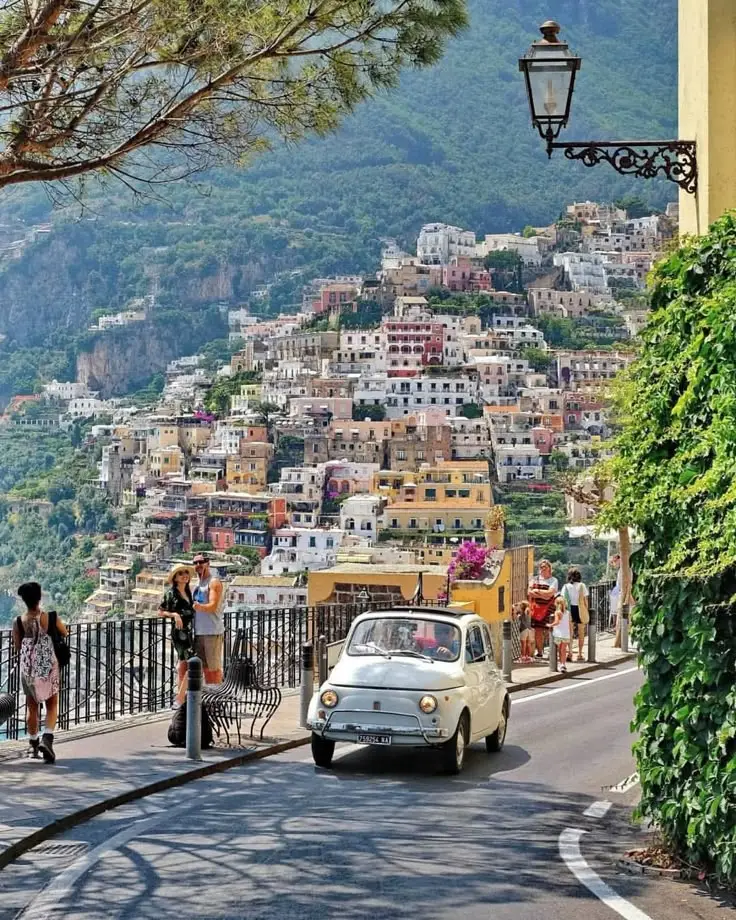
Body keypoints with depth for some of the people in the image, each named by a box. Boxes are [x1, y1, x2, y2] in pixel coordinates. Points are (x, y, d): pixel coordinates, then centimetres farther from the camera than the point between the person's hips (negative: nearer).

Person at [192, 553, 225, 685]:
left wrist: (200, 607, -38)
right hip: (199, 632, 8)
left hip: (212, 632, -8)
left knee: (214, 668, -5)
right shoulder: (198, 583, 17)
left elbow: (213, 606, -20)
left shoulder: (214, 582, -8)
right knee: (205, 668, 11)